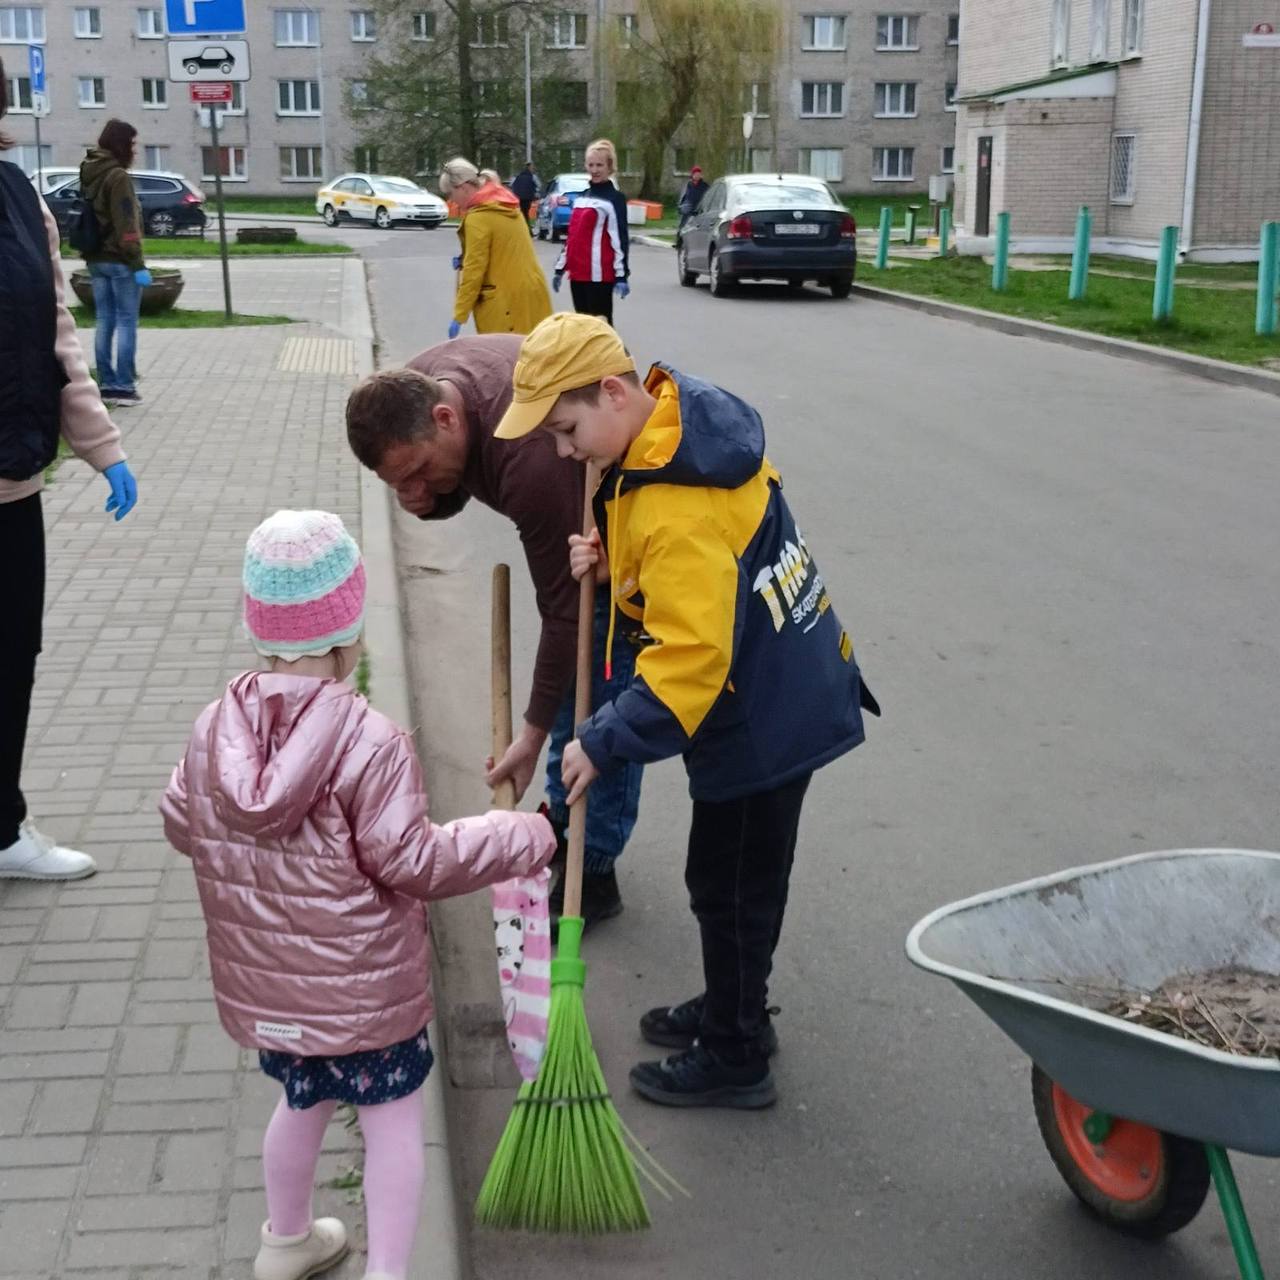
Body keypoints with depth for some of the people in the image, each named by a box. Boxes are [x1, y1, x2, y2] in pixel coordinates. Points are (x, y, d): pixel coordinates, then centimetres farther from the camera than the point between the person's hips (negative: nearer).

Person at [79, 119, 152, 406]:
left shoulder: (89, 174, 13)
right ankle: (124, 386, -4)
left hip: (96, 259, 8)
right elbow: (126, 224, -19)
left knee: (104, 321, 10)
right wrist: (138, 264, -18)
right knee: (126, 322, -3)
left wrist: (91, 253, 20)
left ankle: (107, 384, 12)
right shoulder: (118, 176, -14)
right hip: (119, 260, -8)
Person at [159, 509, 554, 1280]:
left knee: (302, 1104, 28)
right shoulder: (371, 744, -25)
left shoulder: (215, 730, -6)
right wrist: (518, 840, -12)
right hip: (366, 989, -6)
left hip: (263, 984, 7)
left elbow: (181, 825, 7)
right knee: (394, 1122, 12)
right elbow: (409, 861, -22)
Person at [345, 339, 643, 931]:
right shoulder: (413, 391, -17)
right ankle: (563, 817, 35)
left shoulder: (530, 459, -42)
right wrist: (430, 497, -25)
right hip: (572, 506, 8)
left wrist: (533, 733, -26)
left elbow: (563, 609, -34)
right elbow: (449, 490, 2)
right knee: (571, 668, 18)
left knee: (606, 688, -5)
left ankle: (594, 872, 7)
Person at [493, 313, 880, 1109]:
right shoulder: (684, 416, 0)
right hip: (788, 687, 10)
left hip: (765, 715, -10)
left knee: (731, 886, 6)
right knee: (737, 877, 23)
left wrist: (606, 740, -24)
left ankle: (736, 1060, 23)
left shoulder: (675, 509, -30)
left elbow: (691, 655, -32)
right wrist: (616, 559, -3)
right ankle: (733, 1009, 41)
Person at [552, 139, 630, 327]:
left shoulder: (615, 198, -5)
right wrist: (560, 268, 20)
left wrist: (622, 275, -17)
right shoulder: (581, 197, 18)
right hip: (578, 273, 8)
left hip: (599, 275, -8)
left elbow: (620, 238, -11)